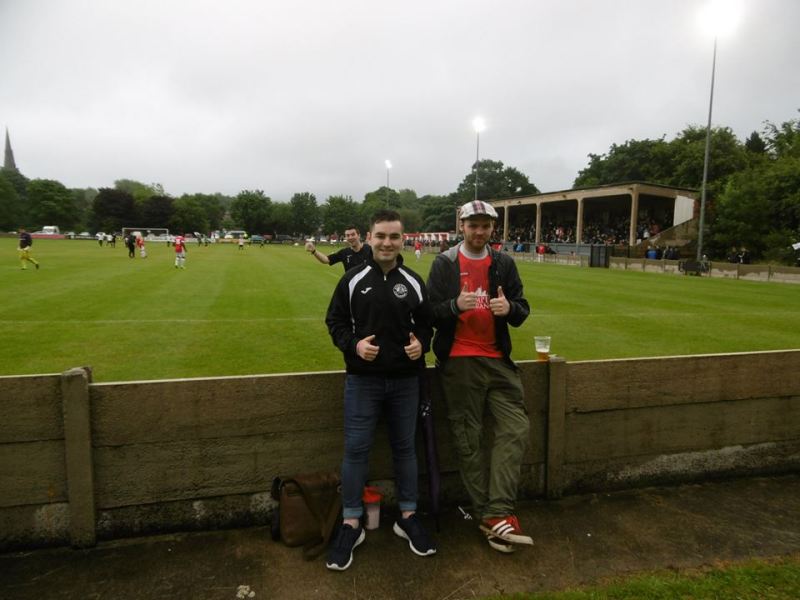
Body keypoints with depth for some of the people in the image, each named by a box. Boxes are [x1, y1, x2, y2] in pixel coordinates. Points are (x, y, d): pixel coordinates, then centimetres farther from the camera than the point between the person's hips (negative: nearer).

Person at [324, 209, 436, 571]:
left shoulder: (413, 282, 3)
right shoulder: (353, 279, -2)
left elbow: (426, 323, 11)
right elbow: (335, 321, 2)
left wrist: (421, 343, -10)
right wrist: (353, 345, -16)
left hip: (405, 381, 2)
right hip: (362, 380, -1)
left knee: (404, 447, 12)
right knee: (355, 450, 2)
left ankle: (407, 517, 29)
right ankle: (351, 524, 19)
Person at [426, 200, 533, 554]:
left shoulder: (504, 264, 8)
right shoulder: (444, 264, -1)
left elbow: (522, 311, 7)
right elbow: (429, 312, -4)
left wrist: (509, 308, -16)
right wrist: (456, 305, -24)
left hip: (498, 360, 4)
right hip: (459, 363, -3)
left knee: (516, 429, -5)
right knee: (468, 440, 2)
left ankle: (497, 513, 1)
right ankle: (489, 516, 14)